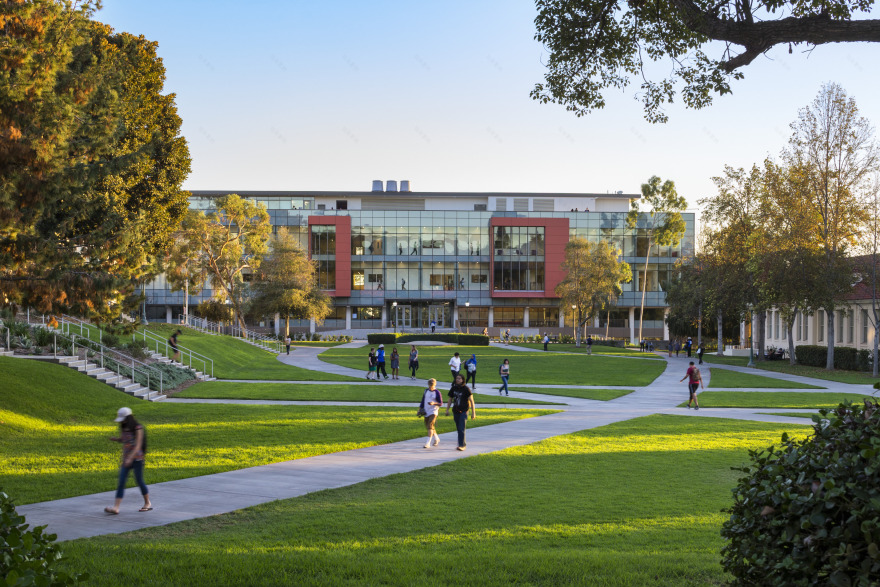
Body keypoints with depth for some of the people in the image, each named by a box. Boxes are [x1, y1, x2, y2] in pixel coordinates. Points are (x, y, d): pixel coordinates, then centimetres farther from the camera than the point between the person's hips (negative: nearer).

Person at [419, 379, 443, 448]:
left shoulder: (437, 393, -5)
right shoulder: (426, 391, 10)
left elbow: (440, 403, -5)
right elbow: (423, 400, 19)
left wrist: (434, 403, -22)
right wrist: (420, 408, 15)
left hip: (433, 412, -6)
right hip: (426, 412, 6)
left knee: (430, 426, -17)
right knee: (428, 426, 13)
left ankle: (428, 443, -18)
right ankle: (436, 438, 35)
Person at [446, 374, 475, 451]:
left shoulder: (466, 389, -7)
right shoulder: (453, 389, 7)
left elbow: (471, 401, -6)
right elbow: (450, 400, 18)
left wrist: (473, 413, -10)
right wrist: (447, 410, 9)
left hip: (464, 411, -5)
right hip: (455, 411, 5)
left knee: (461, 429, -13)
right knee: (458, 429, 9)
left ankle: (462, 445, -13)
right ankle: (464, 443, 21)